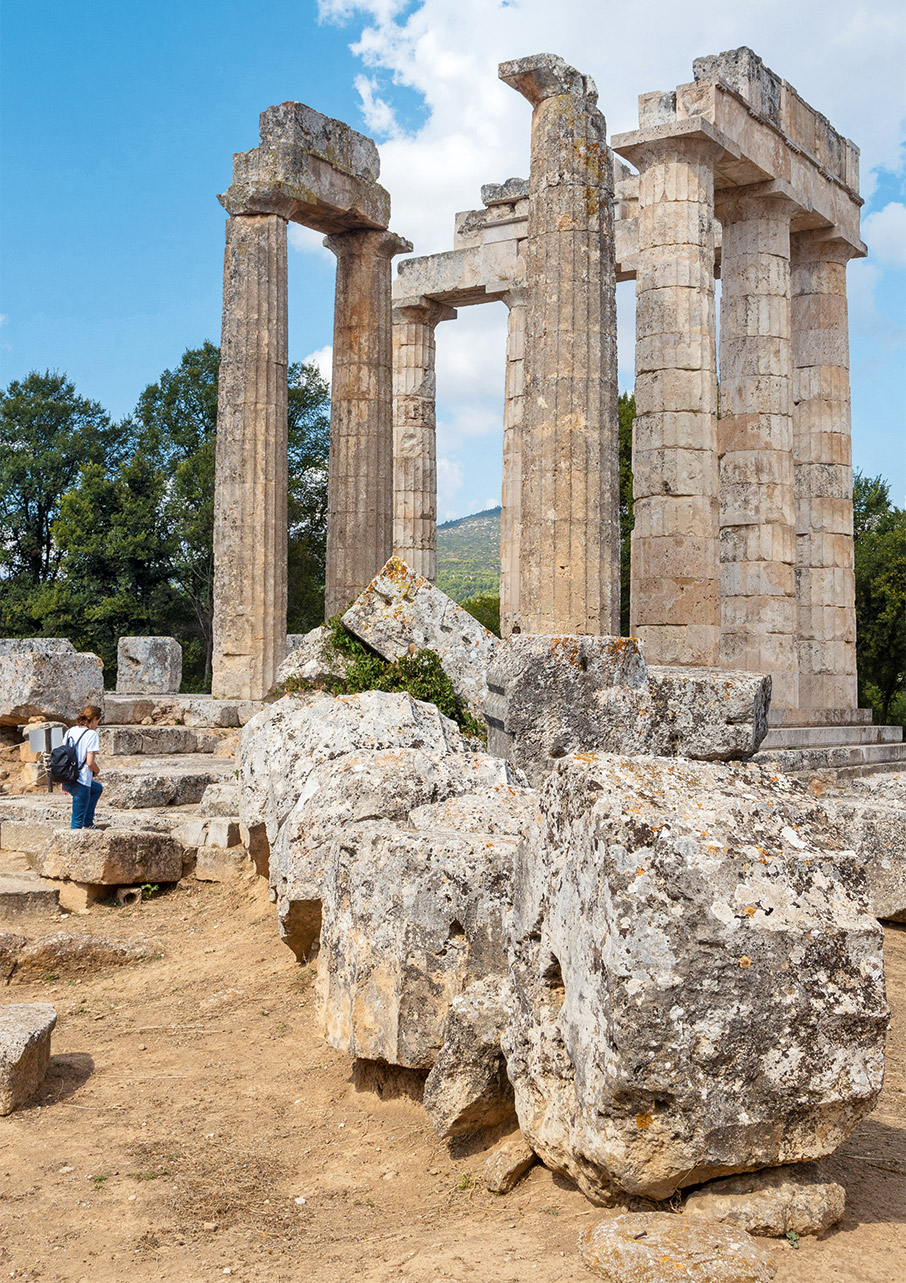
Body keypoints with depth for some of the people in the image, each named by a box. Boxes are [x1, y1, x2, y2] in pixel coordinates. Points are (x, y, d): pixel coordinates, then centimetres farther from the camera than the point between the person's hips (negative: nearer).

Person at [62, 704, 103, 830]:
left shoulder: (70, 730, 8)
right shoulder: (92, 734, -13)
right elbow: (90, 762, -18)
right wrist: (97, 771, 5)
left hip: (66, 780, 8)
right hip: (80, 783, -8)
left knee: (98, 789, 34)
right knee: (77, 823, 1)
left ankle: (88, 823, 35)